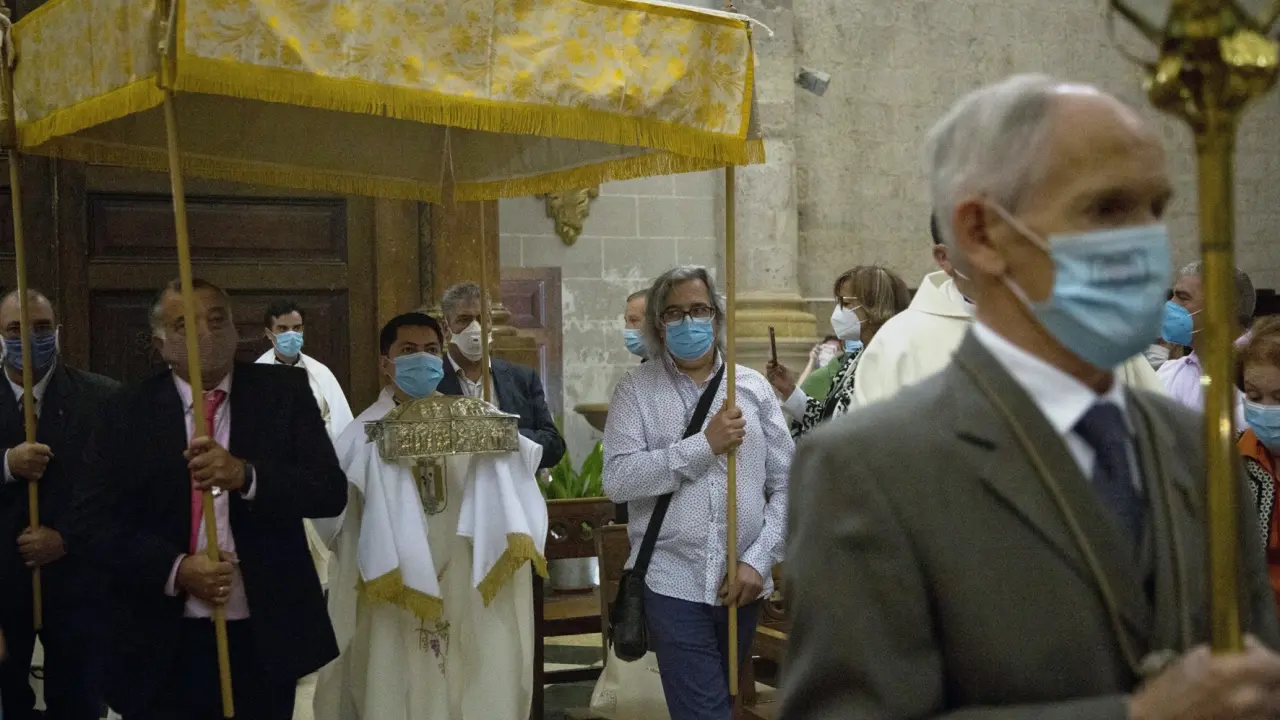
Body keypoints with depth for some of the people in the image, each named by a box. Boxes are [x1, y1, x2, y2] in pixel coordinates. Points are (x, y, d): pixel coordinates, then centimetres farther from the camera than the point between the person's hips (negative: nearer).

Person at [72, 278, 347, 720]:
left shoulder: (284, 393, 0)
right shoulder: (130, 413, 0)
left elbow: (330, 492, -8)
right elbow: (94, 520, -3)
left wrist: (246, 476, -24)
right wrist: (175, 569, -17)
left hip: (265, 639, 1)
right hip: (162, 647, -1)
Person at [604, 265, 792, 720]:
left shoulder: (753, 387, 6)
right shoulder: (637, 390, 1)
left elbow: (786, 486, 5)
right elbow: (618, 479, -12)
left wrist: (757, 561, -6)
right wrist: (705, 445, -14)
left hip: (742, 585, 3)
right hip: (673, 581, -3)